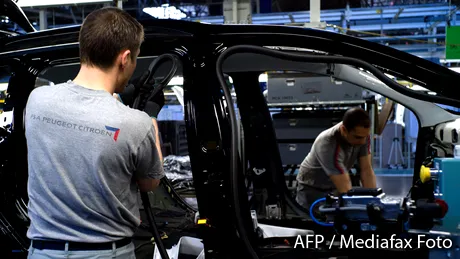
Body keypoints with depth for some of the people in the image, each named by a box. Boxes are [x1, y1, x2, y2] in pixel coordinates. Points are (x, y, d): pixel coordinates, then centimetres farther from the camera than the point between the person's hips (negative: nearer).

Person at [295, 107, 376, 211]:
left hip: (337, 187, 5)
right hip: (313, 189, -5)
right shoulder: (328, 145, -38)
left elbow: (367, 170, -17)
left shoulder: (362, 134, -19)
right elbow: (345, 189, -38)